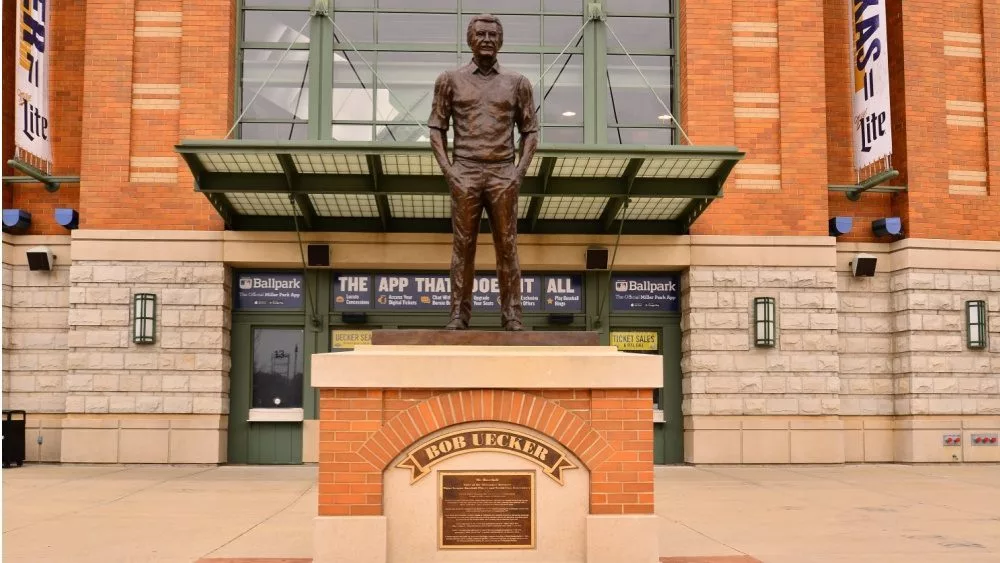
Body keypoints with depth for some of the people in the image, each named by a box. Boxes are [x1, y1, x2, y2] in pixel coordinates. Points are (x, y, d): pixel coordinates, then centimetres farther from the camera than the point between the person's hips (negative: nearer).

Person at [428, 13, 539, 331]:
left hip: (504, 175, 1)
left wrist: (521, 170, -2)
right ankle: (459, 314, 3)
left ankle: (511, 316, 2)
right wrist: (446, 169, -4)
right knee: (462, 246, -1)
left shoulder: (517, 83, 10)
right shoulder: (451, 80, 8)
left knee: (507, 247, -1)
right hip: (465, 174, 0)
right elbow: (437, 128, 8)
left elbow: (530, 131, 11)